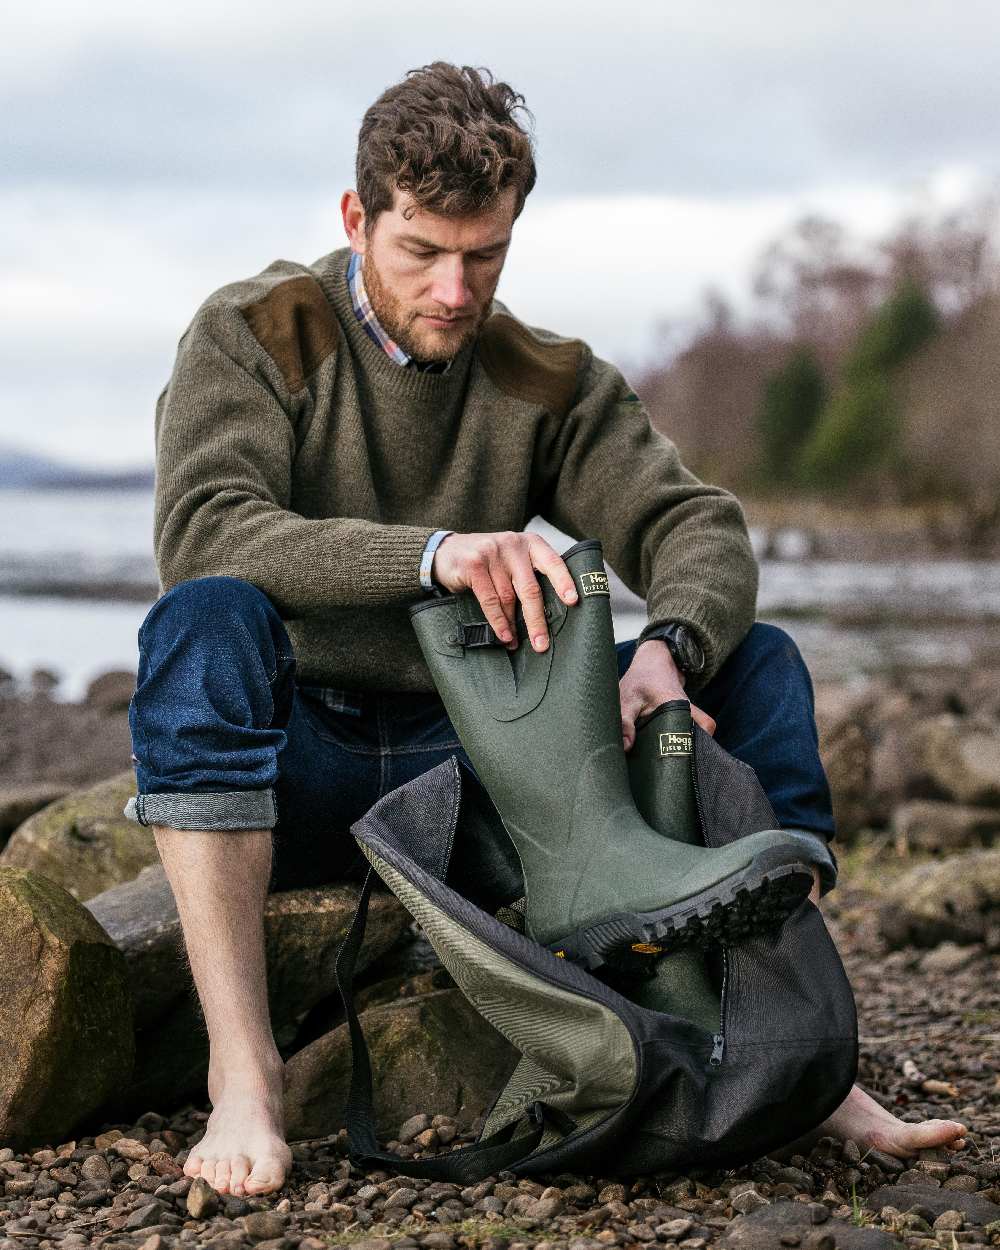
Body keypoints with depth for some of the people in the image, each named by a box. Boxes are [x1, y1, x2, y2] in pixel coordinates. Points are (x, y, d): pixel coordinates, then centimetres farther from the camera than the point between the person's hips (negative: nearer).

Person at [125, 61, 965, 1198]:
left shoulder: (549, 381, 8)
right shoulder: (253, 335, -4)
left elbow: (696, 525, -4)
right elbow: (203, 531, -22)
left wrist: (667, 649, -28)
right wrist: (433, 552, -37)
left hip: (467, 763, 4)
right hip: (290, 774, -3)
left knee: (757, 664, -10)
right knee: (204, 620, -36)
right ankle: (243, 1072, -37)